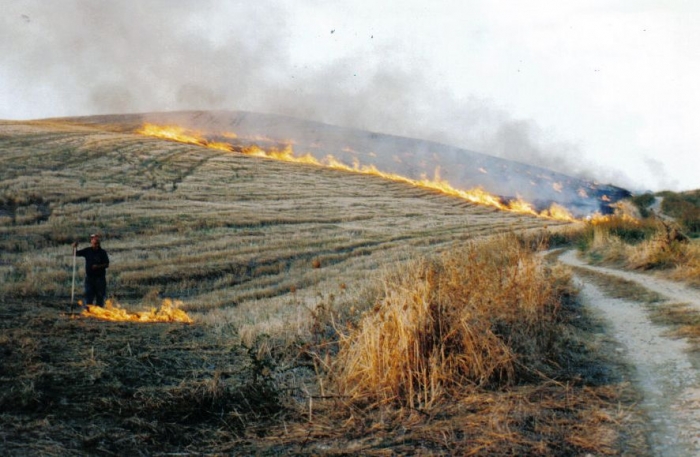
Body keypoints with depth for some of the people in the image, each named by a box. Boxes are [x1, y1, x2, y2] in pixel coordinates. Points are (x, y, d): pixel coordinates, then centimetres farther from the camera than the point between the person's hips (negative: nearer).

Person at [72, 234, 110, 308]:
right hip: (89, 277, 2)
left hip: (100, 277, -2)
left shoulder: (102, 252, -4)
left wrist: (98, 266, -20)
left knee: (100, 296, 4)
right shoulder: (87, 251, 4)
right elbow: (76, 254, 8)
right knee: (88, 296, 3)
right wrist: (74, 247, -12)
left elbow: (107, 265, -4)